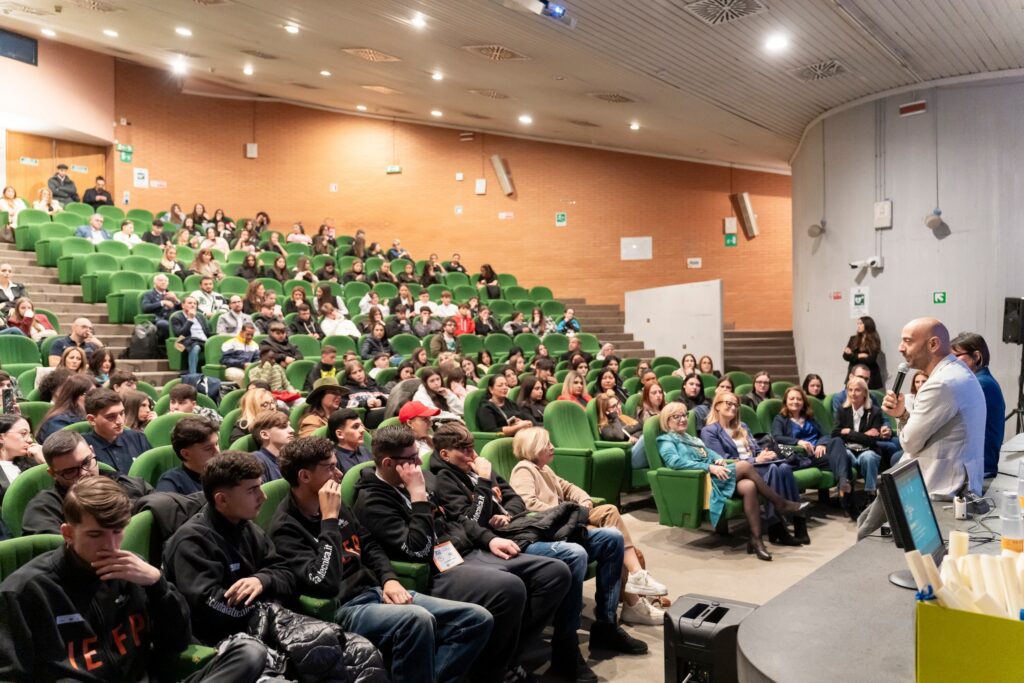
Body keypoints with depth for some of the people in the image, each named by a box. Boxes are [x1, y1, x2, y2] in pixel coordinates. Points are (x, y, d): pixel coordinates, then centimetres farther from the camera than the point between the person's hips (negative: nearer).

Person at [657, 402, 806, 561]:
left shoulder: (692, 439, 32)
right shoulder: (666, 441, 5)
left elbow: (711, 453, 23)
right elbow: (675, 462, -14)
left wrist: (721, 460, -3)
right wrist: (709, 467, -20)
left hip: (713, 477, 8)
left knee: (749, 486, -24)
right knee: (745, 465, -22)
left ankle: (756, 539, -24)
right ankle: (780, 504, -10)